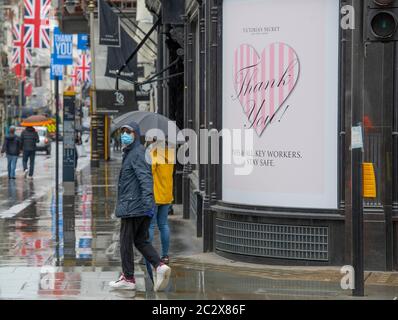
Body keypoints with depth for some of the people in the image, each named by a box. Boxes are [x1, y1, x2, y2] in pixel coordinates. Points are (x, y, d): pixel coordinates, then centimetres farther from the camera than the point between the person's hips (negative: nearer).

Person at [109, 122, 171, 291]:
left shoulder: (137, 154, -12)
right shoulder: (130, 153, 18)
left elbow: (145, 177, -25)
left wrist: (148, 199, -37)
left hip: (132, 206, -10)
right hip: (142, 207, 10)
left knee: (126, 242, 1)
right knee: (141, 241, 11)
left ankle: (128, 278, 8)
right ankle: (160, 266, -6)